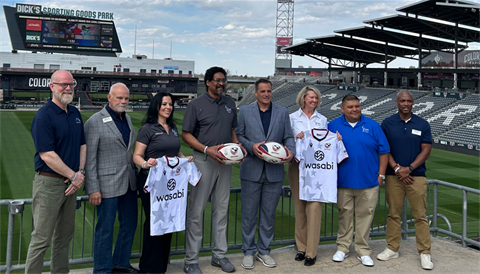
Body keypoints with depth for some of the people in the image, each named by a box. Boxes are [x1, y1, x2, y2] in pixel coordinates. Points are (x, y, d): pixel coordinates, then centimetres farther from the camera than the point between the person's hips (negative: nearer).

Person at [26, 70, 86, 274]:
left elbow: (82, 145, 12)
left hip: (71, 182, 7)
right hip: (49, 182, -7)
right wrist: (74, 176, -14)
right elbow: (47, 155, -19)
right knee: (41, 238, 0)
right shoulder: (44, 116, -14)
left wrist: (80, 173, -2)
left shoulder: (75, 113, 9)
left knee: (65, 234, 17)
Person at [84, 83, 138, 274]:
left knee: (129, 225, 17)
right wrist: (93, 189, -16)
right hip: (107, 184, -7)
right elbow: (89, 158, -13)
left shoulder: (127, 118, 10)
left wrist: (135, 175, 16)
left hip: (128, 183, 8)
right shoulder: (95, 122, -11)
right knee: (105, 230, 4)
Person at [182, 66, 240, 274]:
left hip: (225, 161, 6)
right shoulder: (196, 104, -6)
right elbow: (186, 134, -7)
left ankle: (219, 255, 24)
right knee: (196, 211, -2)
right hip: (204, 161, -5)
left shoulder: (230, 104, 11)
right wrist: (207, 149, -19)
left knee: (221, 209, 12)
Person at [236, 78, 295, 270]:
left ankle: (264, 251, 24)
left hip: (274, 172, 2)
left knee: (269, 214, 10)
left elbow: (288, 137, 7)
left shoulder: (282, 112, 9)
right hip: (251, 170, -1)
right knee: (249, 213, 6)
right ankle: (248, 251, 19)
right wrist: (252, 147, -16)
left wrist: (291, 151, -13)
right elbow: (238, 135, 1)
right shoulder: (245, 111, 5)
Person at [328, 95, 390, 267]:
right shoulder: (334, 126, 2)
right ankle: (342, 248, 23)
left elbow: (383, 151, 4)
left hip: (368, 182, 0)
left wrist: (381, 175, 0)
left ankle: (363, 251, 18)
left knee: (365, 216, 6)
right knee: (344, 216, 10)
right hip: (343, 181, 0)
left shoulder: (372, 126, 3)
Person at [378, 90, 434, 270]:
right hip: (393, 176, 1)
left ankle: (425, 253, 9)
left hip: (416, 176, 0)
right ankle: (392, 249, 19)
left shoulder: (422, 124, 4)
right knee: (394, 214, 7)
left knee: (420, 215, 0)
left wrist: (409, 169, -10)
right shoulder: (387, 124, 4)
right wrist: (396, 168, -10)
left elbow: (426, 150, 0)